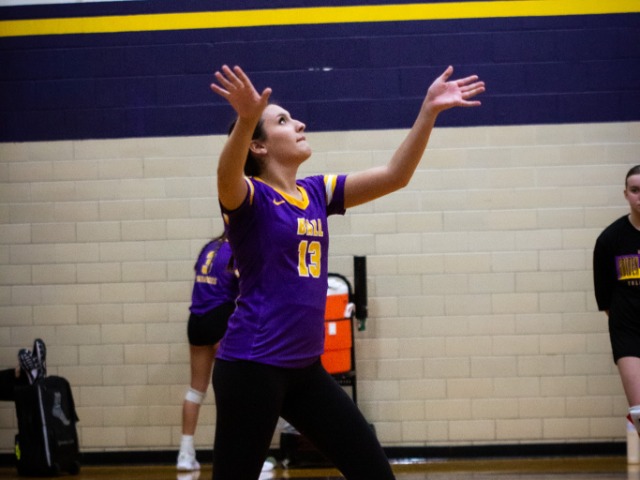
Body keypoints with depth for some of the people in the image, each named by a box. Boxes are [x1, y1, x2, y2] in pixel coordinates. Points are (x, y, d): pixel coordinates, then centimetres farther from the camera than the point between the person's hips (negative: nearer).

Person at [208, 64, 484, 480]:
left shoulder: (316, 193, 10)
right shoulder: (249, 197, -9)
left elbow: (394, 176, 6)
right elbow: (228, 175, -32)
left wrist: (429, 111, -5)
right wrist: (246, 120, -52)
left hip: (305, 367, 7)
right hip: (252, 366, -7)